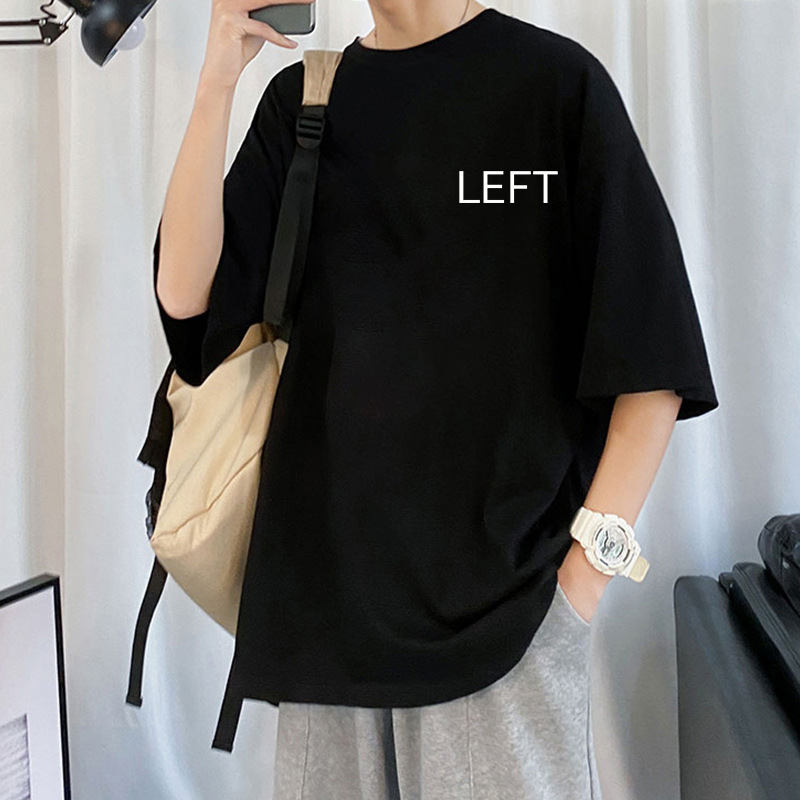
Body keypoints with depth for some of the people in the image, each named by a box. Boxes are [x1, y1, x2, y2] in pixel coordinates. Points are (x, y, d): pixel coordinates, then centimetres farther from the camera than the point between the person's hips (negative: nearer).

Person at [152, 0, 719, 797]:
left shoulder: (556, 79, -2)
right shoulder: (301, 98, 11)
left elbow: (653, 357, -5)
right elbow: (186, 293, 0)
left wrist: (593, 560, -11)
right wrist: (218, 82, -6)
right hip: (327, 574, 4)